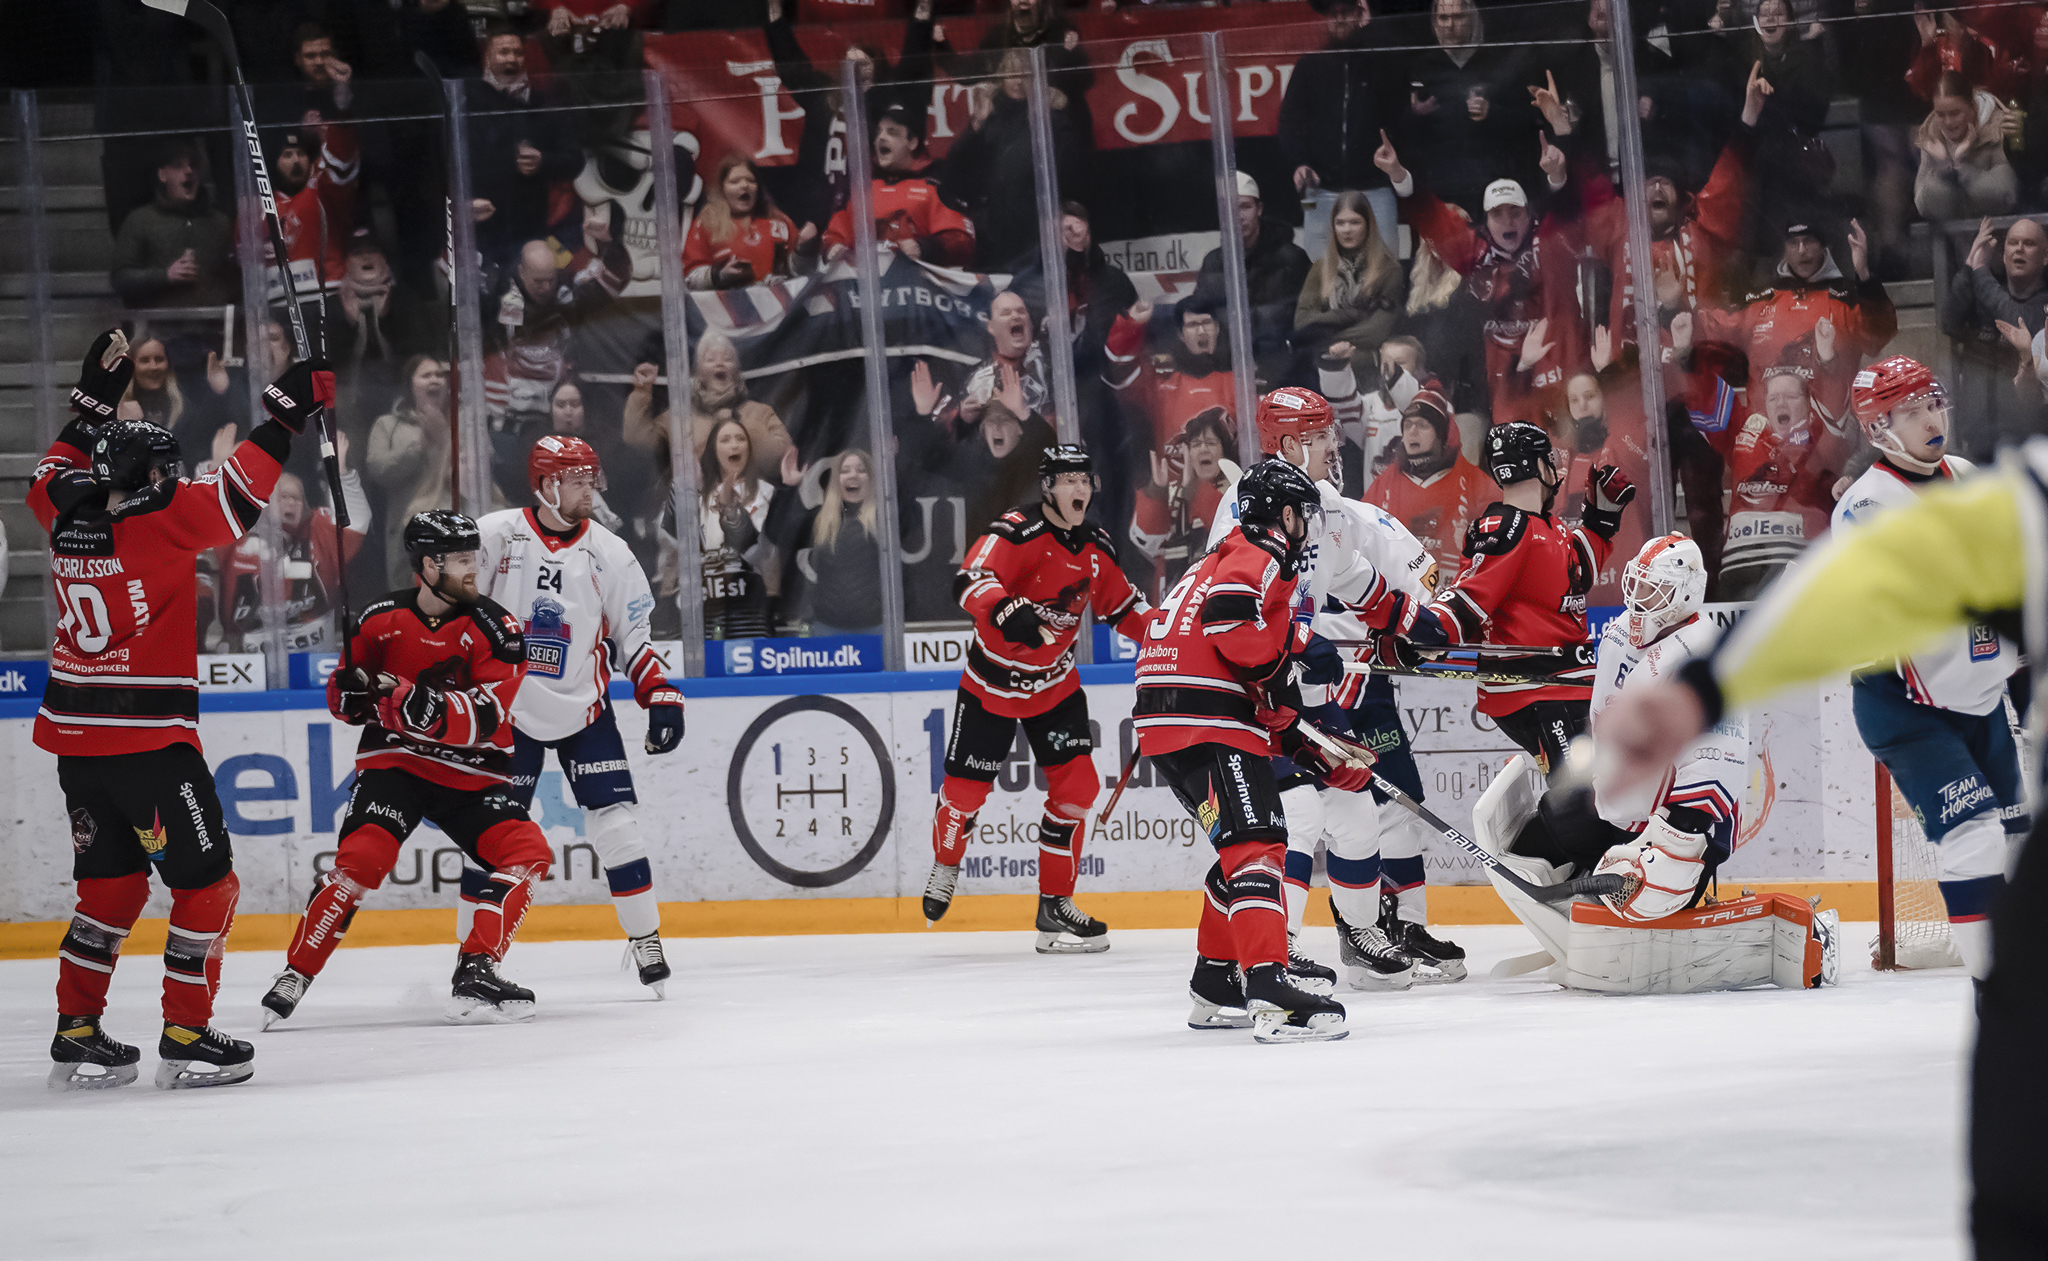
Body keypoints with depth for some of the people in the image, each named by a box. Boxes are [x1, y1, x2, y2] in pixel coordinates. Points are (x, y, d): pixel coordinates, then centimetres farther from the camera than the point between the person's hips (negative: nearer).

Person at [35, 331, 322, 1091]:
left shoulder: (67, 516, 4)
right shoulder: (159, 519, -14)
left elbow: (52, 479, 25)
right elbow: (236, 498, -16)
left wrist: (93, 404, 27)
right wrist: (286, 417, -9)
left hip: (75, 739, 7)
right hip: (147, 738, -7)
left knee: (111, 884, 17)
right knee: (205, 882, 3)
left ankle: (77, 1034, 15)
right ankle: (187, 1040, 2)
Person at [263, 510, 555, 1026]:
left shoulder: (494, 629, -8)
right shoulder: (381, 621, -3)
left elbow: (487, 721, -19)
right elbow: (343, 699, 9)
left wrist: (422, 703, -35)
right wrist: (351, 693, -17)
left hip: (470, 772, 2)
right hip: (395, 760, -2)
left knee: (527, 852, -18)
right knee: (361, 857, -23)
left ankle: (475, 973, -15)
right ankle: (295, 975, -13)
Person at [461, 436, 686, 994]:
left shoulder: (609, 554, -2)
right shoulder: (494, 537, -9)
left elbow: (634, 634, 4)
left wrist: (661, 696, -4)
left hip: (584, 709, 2)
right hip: (508, 708, -1)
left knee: (615, 818, -7)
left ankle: (645, 940, 6)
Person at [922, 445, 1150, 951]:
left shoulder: (1097, 547, 0)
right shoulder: (1015, 531, -21)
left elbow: (1121, 606, 14)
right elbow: (972, 581, -36)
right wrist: (1007, 611, -54)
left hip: (1054, 684, 5)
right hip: (992, 682, -5)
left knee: (1076, 787, -7)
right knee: (965, 788, 3)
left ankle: (1055, 906, 2)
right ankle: (946, 866, 35)